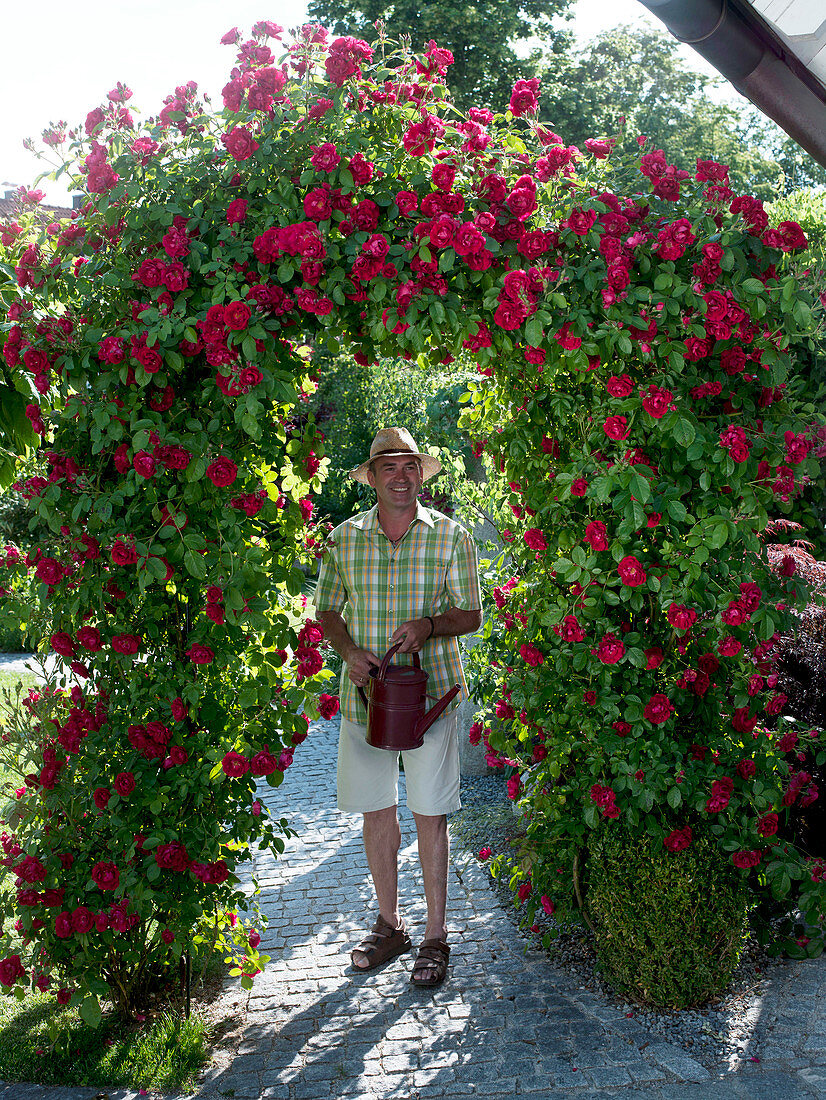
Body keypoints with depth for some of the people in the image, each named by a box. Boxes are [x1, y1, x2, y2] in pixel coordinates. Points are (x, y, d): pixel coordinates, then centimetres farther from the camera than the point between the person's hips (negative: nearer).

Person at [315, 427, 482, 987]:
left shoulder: (451, 536, 0)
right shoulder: (345, 538, 5)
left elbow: (472, 614, 2)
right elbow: (328, 611, 12)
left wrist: (429, 626, -18)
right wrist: (350, 651, -8)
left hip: (431, 693, -2)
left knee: (431, 815, 2)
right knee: (377, 814, 10)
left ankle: (436, 936, 17)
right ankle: (390, 925, 29)